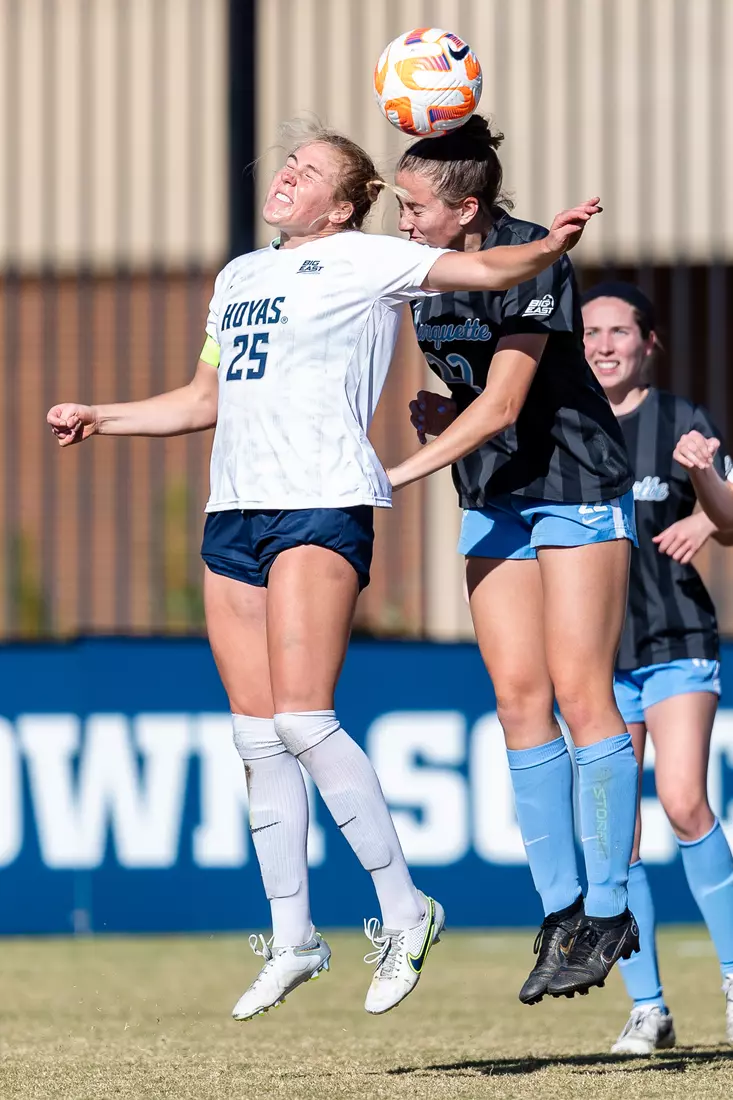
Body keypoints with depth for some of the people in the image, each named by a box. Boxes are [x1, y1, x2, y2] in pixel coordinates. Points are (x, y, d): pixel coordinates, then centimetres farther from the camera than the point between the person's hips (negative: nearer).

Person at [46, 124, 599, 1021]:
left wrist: (548, 248, -28)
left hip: (321, 506, -7)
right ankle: (292, 940, 11)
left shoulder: (364, 259, 2)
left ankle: (404, 910, -7)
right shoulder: (239, 275, 22)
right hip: (233, 511, 7)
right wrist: (101, 419, 30)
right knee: (256, 735, 5)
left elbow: (485, 270, -9)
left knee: (302, 720, -17)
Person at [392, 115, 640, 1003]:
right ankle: (561, 914, 1)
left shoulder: (531, 260, -18)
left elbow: (503, 404, -23)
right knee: (518, 698, -1)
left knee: (580, 693, -10)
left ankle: (608, 911, -4)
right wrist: (436, 408, -2)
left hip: (577, 489, -7)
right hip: (493, 501, 7)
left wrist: (402, 474, -25)